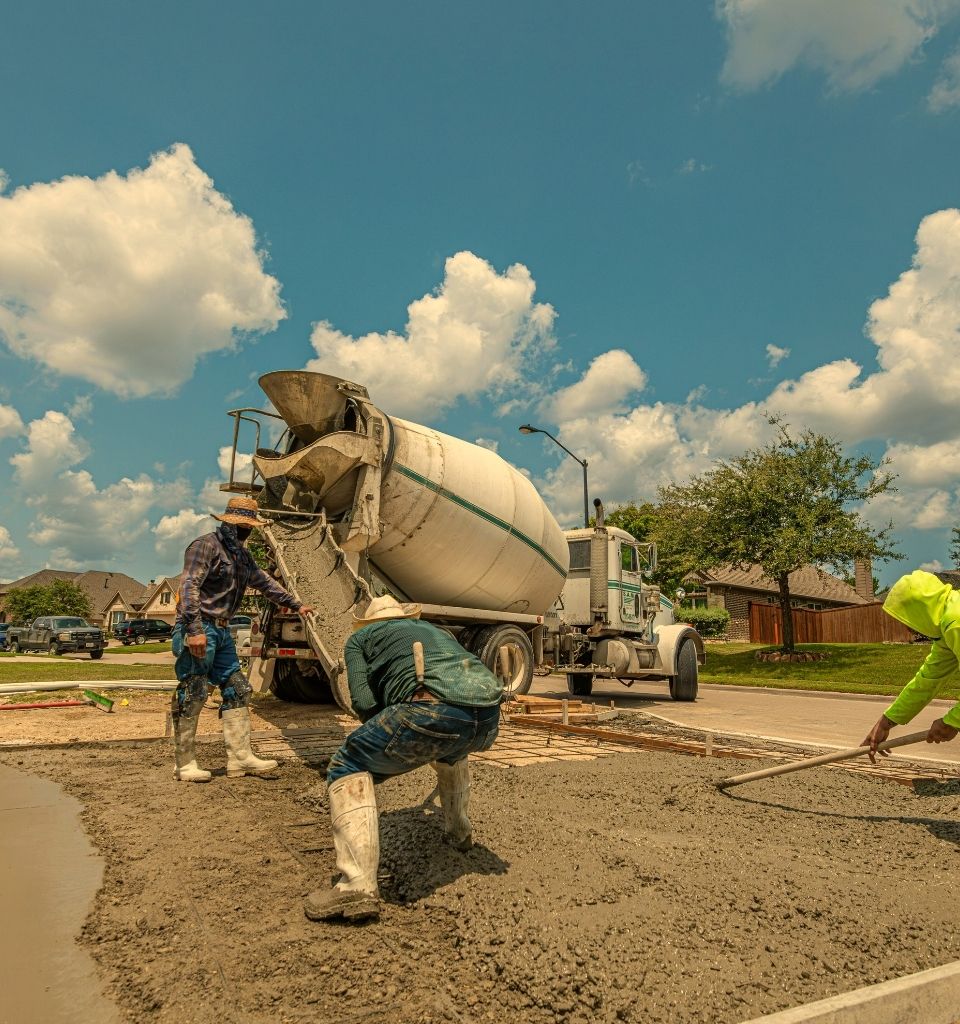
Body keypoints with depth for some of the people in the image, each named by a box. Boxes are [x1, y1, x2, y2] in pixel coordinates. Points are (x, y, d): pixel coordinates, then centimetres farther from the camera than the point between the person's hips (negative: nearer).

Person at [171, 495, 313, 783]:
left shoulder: (241, 554, 17)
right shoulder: (206, 545, -11)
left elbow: (264, 581, 26)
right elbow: (189, 587, -20)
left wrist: (295, 604, 26)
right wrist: (195, 629, -28)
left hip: (221, 631, 10)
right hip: (199, 630, -10)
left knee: (237, 690, 7)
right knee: (192, 695, -3)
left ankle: (240, 758, 11)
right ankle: (185, 764, 8)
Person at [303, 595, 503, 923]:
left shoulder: (360, 638, 25)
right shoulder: (433, 629, 39)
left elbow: (363, 701, 10)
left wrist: (388, 737, 28)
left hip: (435, 708, -6)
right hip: (490, 716, 7)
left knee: (348, 769, 11)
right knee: (449, 748, 41)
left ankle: (358, 885, -3)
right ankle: (459, 831, 51)